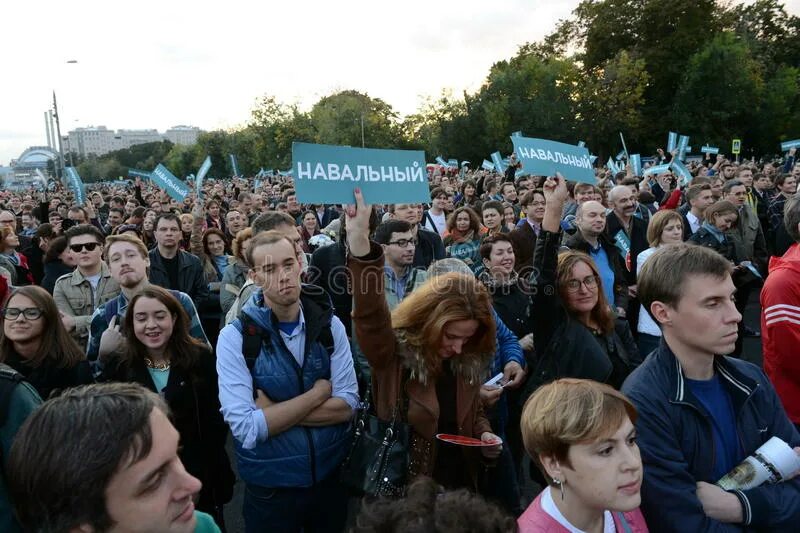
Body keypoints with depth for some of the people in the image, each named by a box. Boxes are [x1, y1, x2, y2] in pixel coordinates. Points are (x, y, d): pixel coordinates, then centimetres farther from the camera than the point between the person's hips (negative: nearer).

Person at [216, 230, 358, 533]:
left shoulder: (330, 325, -6)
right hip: (270, 485, -2)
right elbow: (245, 429, -22)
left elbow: (347, 405, -12)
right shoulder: (235, 336, -15)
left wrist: (273, 411, -19)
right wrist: (318, 393, -17)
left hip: (332, 475, 3)